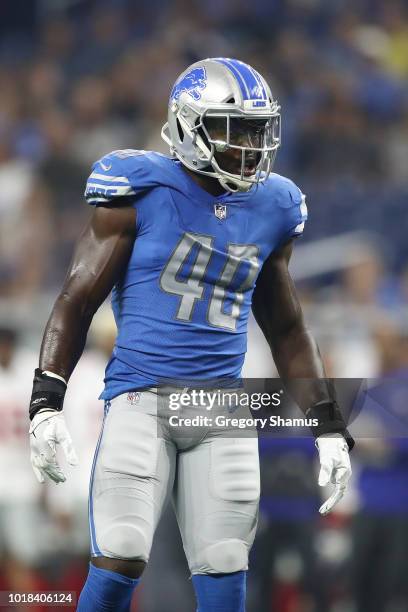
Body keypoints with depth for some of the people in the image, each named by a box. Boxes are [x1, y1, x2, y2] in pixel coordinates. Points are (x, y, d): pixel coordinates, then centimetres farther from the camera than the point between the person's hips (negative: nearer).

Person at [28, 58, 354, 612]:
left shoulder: (272, 209, 10)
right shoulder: (143, 191, -4)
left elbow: (286, 329, 20)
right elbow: (78, 299, -1)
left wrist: (328, 426, 16)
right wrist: (47, 402, -11)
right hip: (141, 397, -4)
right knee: (120, 560, -15)